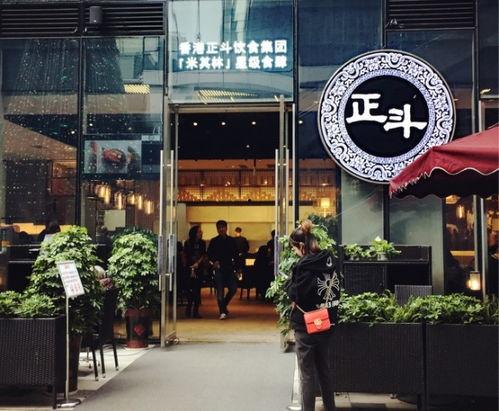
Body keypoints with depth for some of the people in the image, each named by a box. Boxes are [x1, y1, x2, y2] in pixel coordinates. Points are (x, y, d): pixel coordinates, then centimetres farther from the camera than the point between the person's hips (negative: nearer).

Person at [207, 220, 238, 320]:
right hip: (219, 268, -2)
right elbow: (209, 254, 6)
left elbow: (235, 253, 15)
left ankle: (223, 305, 20)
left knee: (233, 288, -2)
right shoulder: (214, 241, 4)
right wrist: (215, 261, -10)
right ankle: (222, 311, -1)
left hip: (229, 267, 3)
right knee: (220, 290, -5)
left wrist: (234, 260, -3)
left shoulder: (231, 240, 9)